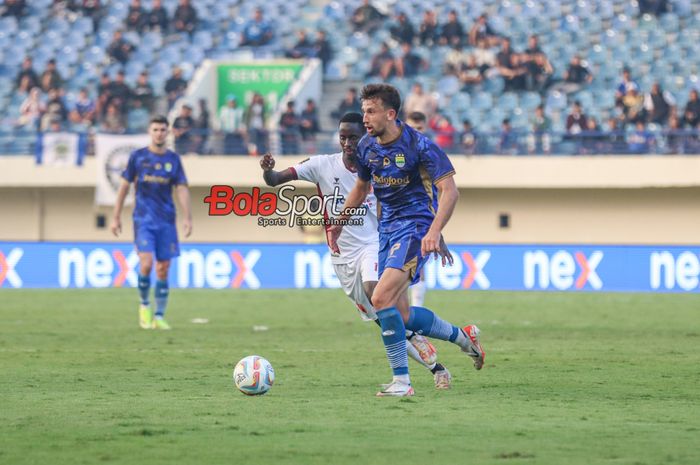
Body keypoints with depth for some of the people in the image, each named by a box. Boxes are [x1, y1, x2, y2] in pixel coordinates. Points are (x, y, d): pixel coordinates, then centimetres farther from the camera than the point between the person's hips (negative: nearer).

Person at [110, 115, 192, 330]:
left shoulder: (173, 159, 7)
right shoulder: (138, 156, 2)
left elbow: (182, 189, 4)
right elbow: (124, 186, 6)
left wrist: (187, 217, -8)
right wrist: (116, 217, 4)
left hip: (167, 221, 2)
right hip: (143, 220, -2)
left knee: (163, 269, 2)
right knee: (146, 264, -17)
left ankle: (159, 317, 9)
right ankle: (144, 305, 7)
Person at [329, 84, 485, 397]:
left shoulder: (418, 145, -17)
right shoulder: (366, 147, 4)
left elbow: (449, 190, -20)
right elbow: (362, 187, 23)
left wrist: (434, 231, -33)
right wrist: (339, 223, 18)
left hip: (417, 228, -8)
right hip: (388, 228, 8)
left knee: (381, 299, -23)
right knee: (401, 315, 8)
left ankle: (401, 381, -16)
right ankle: (463, 336, 32)